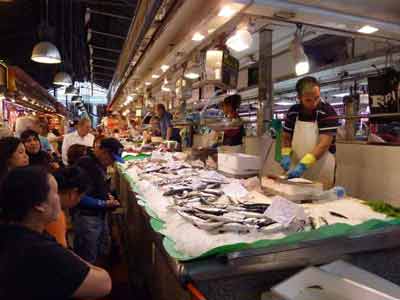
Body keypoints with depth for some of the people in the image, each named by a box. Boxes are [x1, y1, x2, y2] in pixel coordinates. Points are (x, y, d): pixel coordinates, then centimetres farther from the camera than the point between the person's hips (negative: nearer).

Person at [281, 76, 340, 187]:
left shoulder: (328, 111, -13)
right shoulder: (292, 111, 0)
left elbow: (324, 144, -20)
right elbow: (286, 137, 9)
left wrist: (303, 164, -29)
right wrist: (286, 155, -9)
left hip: (321, 170, -4)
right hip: (296, 169, 4)